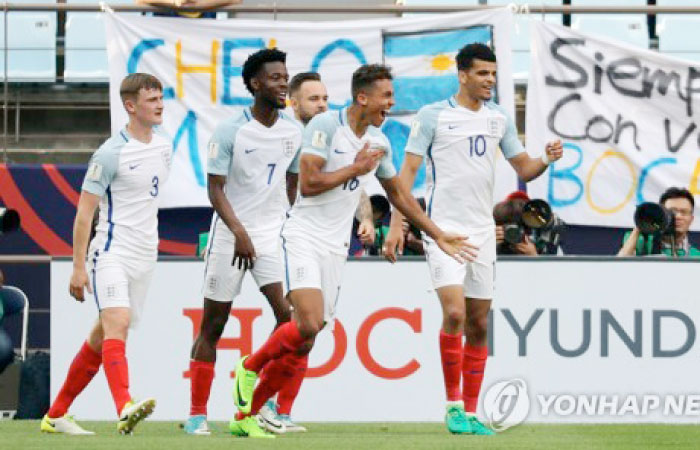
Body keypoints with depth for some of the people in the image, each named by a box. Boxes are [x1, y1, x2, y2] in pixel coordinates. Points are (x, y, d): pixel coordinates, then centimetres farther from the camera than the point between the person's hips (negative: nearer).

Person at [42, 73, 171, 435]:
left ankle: (56, 415, 18)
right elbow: (84, 211, -10)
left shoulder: (164, 146, 11)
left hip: (144, 257, 7)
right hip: (112, 253, -7)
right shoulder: (111, 153, -11)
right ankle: (125, 409, -42)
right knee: (117, 323, -24)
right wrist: (79, 266, -14)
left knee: (102, 338, 9)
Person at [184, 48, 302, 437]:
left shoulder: (293, 132, 4)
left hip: (274, 234, 4)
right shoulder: (230, 131, -11)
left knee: (290, 315, -13)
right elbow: (215, 189, -12)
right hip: (230, 236, -4)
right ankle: (197, 414, 10)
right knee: (213, 325, 2)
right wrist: (240, 232, -22)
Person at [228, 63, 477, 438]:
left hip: (335, 248, 7)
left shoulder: (378, 141, 11)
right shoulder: (325, 125, -11)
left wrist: (438, 235, 24)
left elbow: (398, 193, 25)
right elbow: (309, 183, -19)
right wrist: (357, 168, -12)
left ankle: (246, 415, 12)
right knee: (308, 325, -25)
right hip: (303, 236, -7)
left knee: (303, 343, 2)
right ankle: (250, 366, 1)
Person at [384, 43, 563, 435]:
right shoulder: (433, 115, -4)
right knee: (454, 313, -20)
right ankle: (453, 403, -7)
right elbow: (408, 170, -3)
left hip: (482, 230, 5)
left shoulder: (499, 118, 10)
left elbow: (523, 168, 15)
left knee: (478, 324, 6)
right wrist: (397, 224, -10)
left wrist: (546, 160, -8)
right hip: (443, 226, -5)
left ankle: (470, 413, 13)